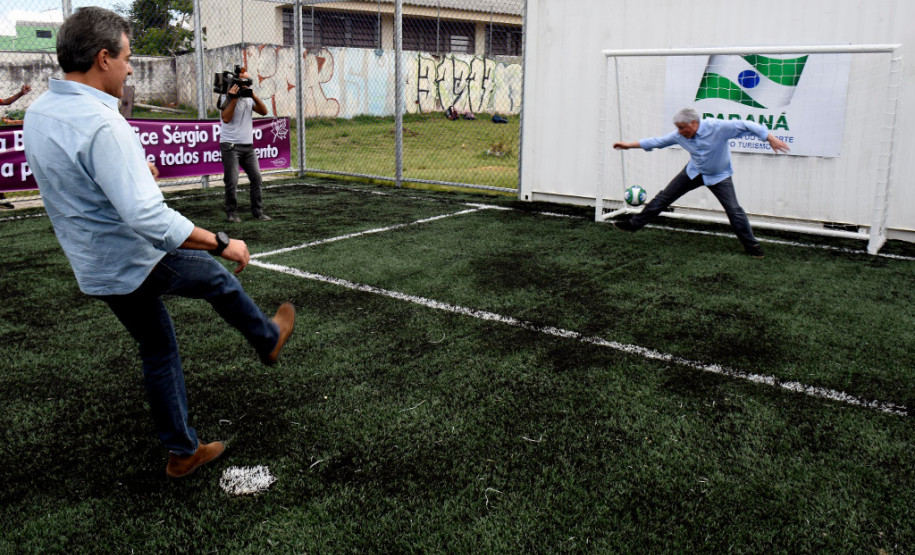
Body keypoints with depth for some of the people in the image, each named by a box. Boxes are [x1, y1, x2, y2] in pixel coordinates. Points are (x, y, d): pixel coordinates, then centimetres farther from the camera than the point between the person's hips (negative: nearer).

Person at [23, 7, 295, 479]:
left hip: (95, 270, 8)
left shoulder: (37, 114, 1)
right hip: (141, 263, -8)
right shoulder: (101, 125, -29)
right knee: (218, 277, 19)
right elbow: (148, 219, -34)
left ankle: (182, 451, 31)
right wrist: (221, 243, -25)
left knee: (157, 351, 20)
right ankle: (268, 339, 45)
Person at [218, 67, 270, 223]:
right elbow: (226, 118, -17)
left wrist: (254, 95, -8)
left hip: (248, 145, 6)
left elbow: (264, 112, 3)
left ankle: (257, 211, 11)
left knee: (256, 178, 2)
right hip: (230, 146, -6)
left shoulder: (249, 97, 13)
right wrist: (234, 98, -18)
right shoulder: (226, 97, -4)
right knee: (232, 182, -7)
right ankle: (231, 213, 4)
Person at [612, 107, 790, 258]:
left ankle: (751, 245, 4)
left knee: (734, 210, -12)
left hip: (719, 176, -4)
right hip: (694, 172, 4)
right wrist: (629, 145, -1)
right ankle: (635, 224, 14)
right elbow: (658, 141, -2)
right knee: (664, 197, 4)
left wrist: (770, 137, -34)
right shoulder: (680, 136, -13)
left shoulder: (718, 127, -28)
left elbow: (746, 126, -27)